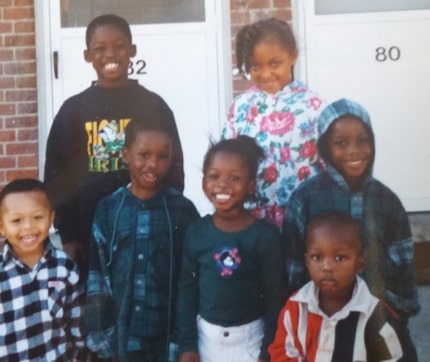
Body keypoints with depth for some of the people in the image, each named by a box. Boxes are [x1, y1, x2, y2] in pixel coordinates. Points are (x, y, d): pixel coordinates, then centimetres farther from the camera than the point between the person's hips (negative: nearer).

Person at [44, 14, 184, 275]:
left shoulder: (153, 105, 2)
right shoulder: (74, 109, 3)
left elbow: (173, 169, 4)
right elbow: (57, 175, 4)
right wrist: (67, 235, -1)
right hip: (90, 233, 0)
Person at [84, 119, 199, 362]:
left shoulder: (183, 210, -5)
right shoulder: (108, 209, -3)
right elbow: (97, 276, 0)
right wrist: (100, 337, -2)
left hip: (171, 336, -1)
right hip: (122, 337, 1)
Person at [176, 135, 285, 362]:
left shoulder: (265, 234, -12)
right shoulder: (197, 231, -5)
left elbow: (275, 296, -8)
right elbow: (187, 288, 1)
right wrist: (187, 344, -1)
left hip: (250, 338, -2)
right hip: (206, 337, 2)